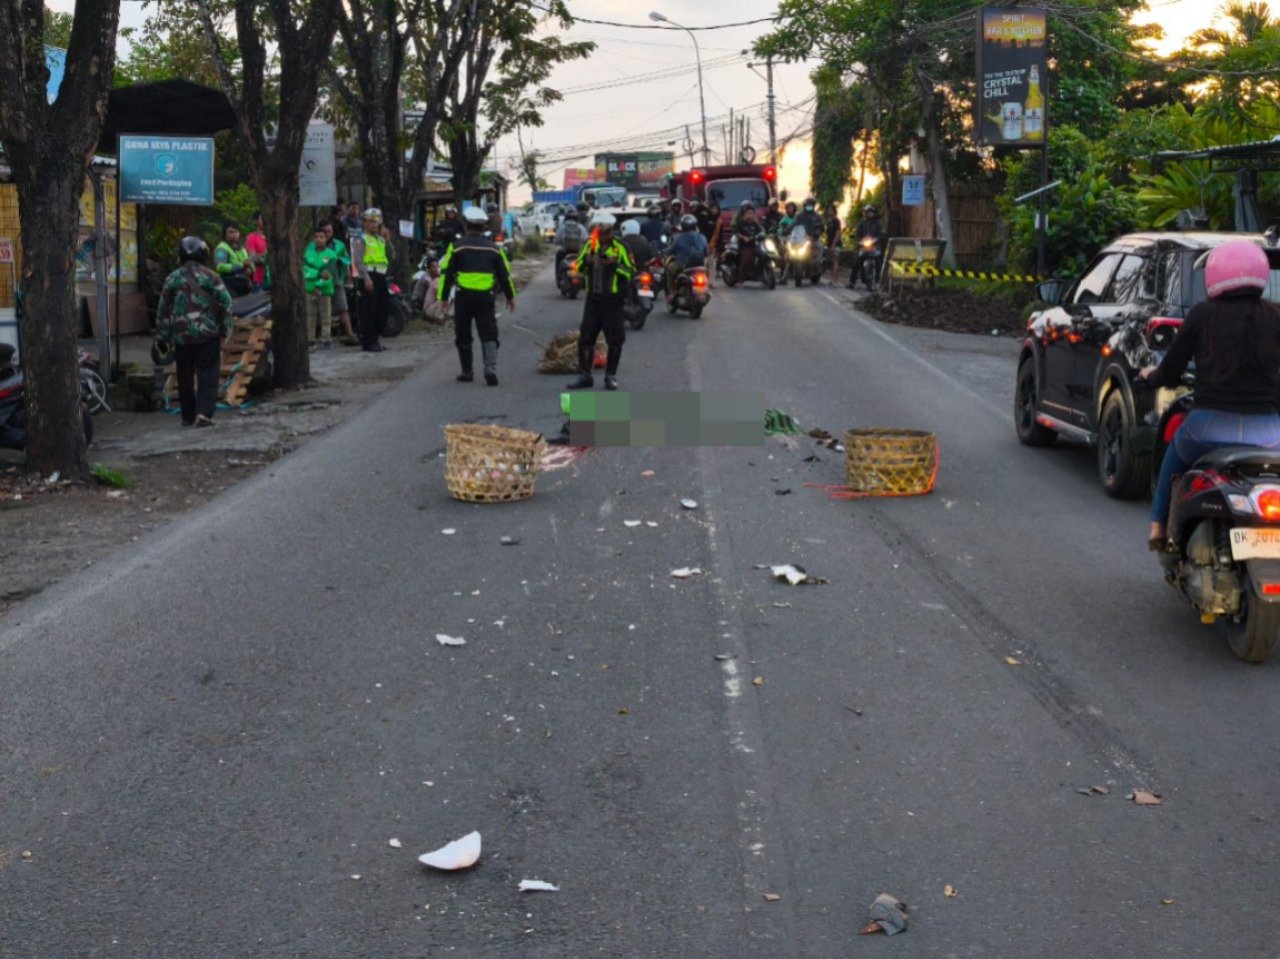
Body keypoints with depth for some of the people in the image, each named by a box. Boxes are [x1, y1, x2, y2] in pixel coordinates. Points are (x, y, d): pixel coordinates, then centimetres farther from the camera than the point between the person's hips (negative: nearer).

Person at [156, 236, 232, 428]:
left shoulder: (172, 279, 3)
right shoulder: (210, 277, -2)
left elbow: (163, 308, 6)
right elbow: (225, 303, -4)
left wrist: (164, 336, 12)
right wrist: (225, 329, 5)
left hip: (181, 335, 2)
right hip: (208, 334, -2)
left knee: (185, 376, 11)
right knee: (207, 374, 0)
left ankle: (188, 416, 15)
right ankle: (204, 412, -14)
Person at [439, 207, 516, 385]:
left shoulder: (457, 247, -1)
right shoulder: (494, 248, 7)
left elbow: (446, 273, -2)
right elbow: (504, 275, 11)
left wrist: (443, 297, 2)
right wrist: (510, 296, 21)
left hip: (464, 297, -1)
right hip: (486, 297, 1)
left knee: (463, 336, 12)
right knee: (489, 335, 1)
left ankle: (467, 372, 17)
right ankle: (490, 368, -18)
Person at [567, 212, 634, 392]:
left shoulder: (620, 246, -5)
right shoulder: (590, 244, 8)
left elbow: (631, 272, -8)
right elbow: (578, 268, 11)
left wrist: (614, 264, -22)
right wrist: (585, 260, -10)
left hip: (612, 298, -4)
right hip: (593, 297, 4)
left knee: (615, 339, 1)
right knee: (585, 337, 4)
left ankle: (611, 375, 12)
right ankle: (584, 375, 11)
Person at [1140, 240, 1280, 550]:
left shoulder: (1203, 315, 0)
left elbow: (1169, 373, 6)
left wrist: (1151, 375, 28)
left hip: (1210, 428, 0)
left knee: (1176, 453, 33)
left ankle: (1159, 525, 34)